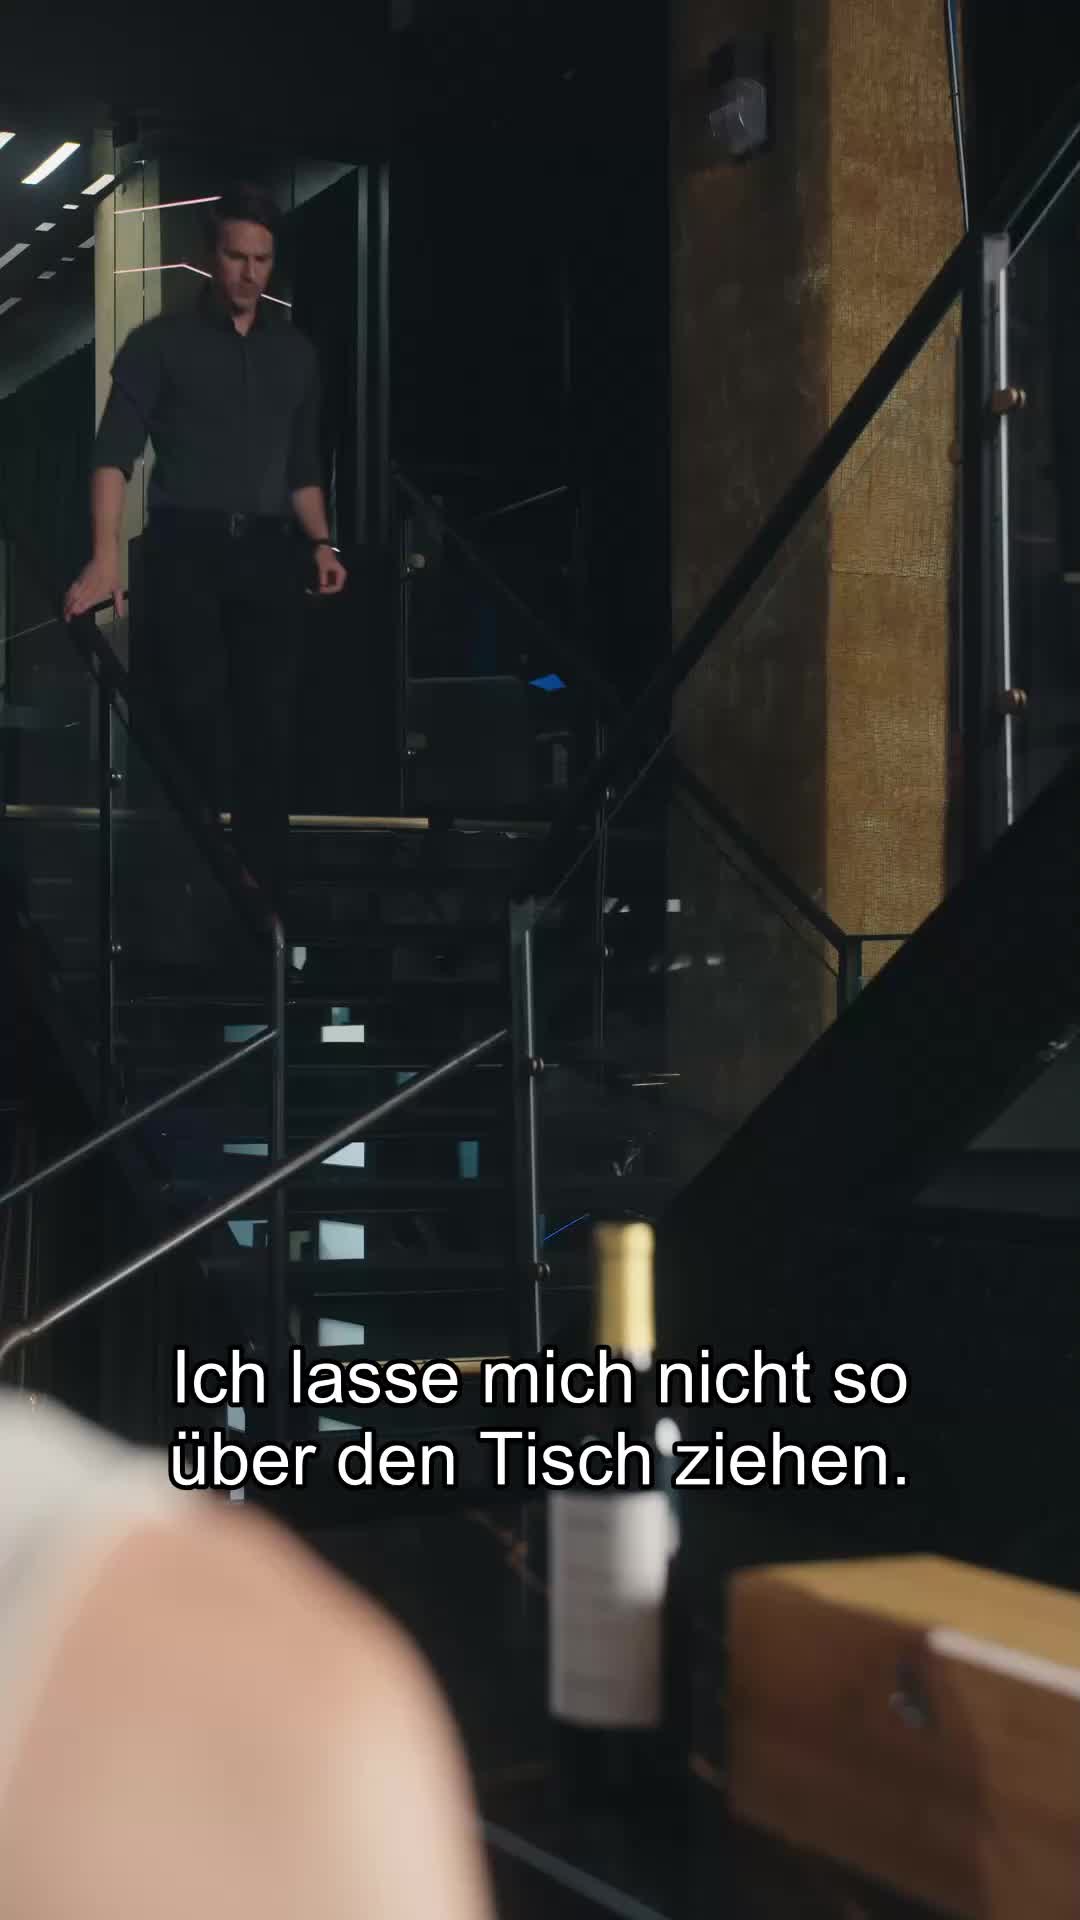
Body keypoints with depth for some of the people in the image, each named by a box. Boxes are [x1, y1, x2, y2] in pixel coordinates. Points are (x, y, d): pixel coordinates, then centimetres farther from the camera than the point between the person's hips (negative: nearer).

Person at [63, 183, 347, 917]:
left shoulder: (296, 352, 14)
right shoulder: (162, 342, 0)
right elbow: (116, 450, -11)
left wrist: (320, 541, 4)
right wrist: (107, 554, -25)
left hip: (267, 554, 4)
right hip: (186, 551, -3)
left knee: (269, 732, 2)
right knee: (189, 727, -5)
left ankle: (266, 903, 8)